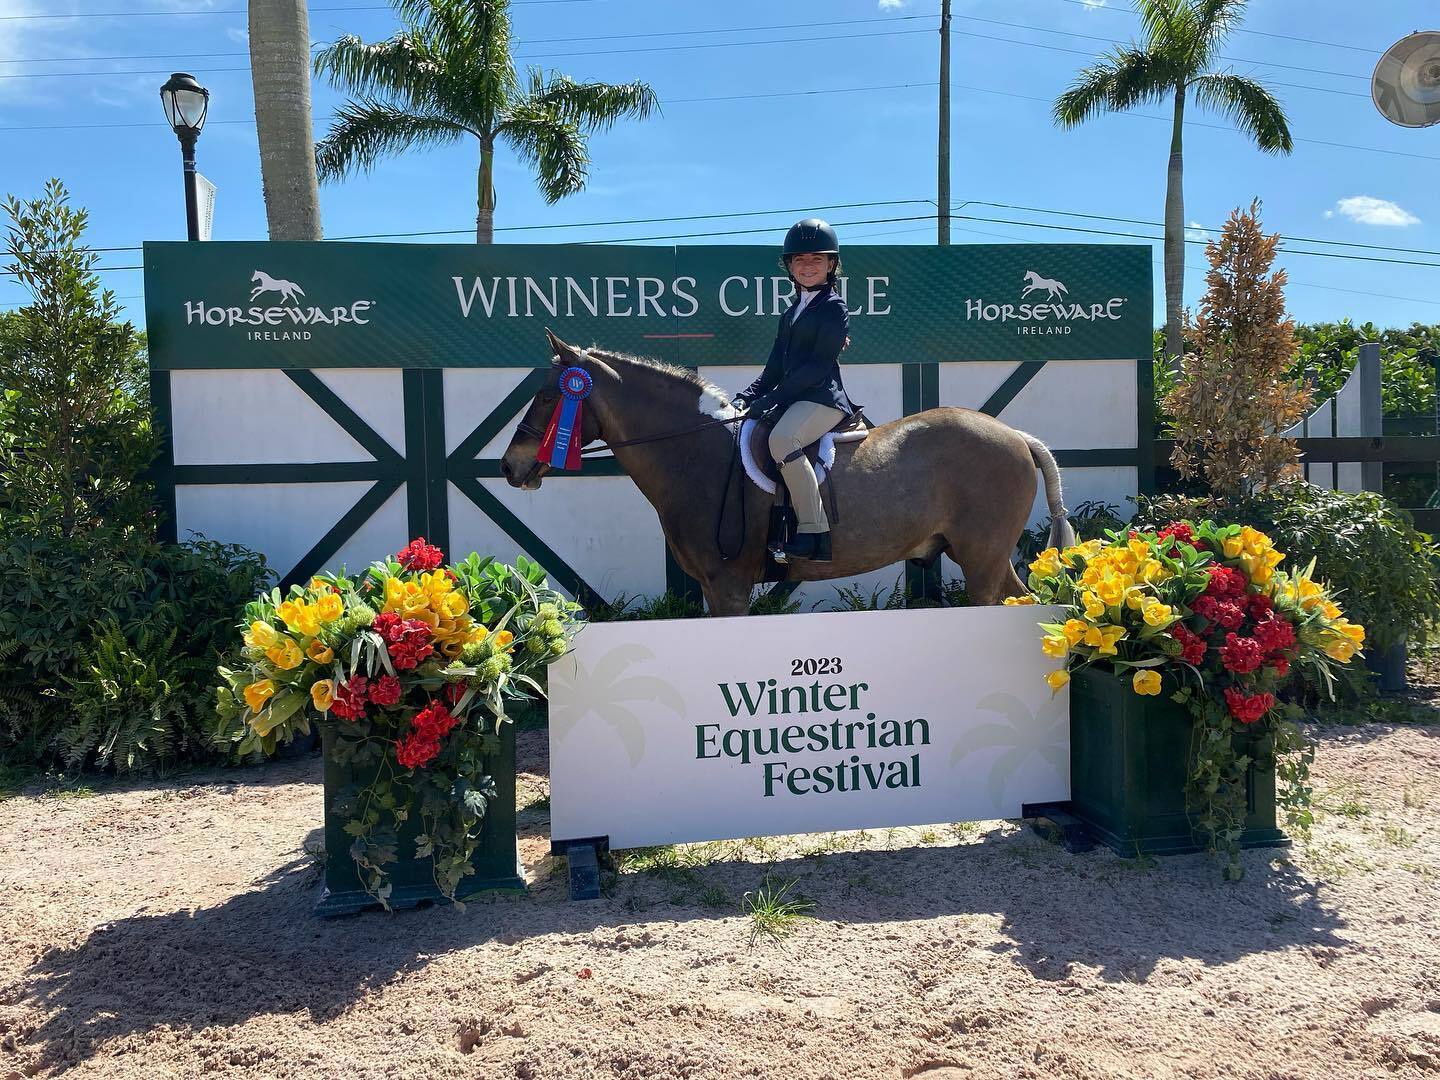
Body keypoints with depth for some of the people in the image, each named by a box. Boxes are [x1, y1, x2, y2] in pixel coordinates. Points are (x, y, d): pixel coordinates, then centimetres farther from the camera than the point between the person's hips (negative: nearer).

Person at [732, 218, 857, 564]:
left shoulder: (834, 308, -4)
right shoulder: (792, 313, 22)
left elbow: (819, 365, -14)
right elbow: (776, 367, 20)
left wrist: (773, 397, -19)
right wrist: (747, 396, 4)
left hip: (822, 397, -10)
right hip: (792, 399, 10)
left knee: (781, 438, -35)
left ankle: (815, 534, -33)